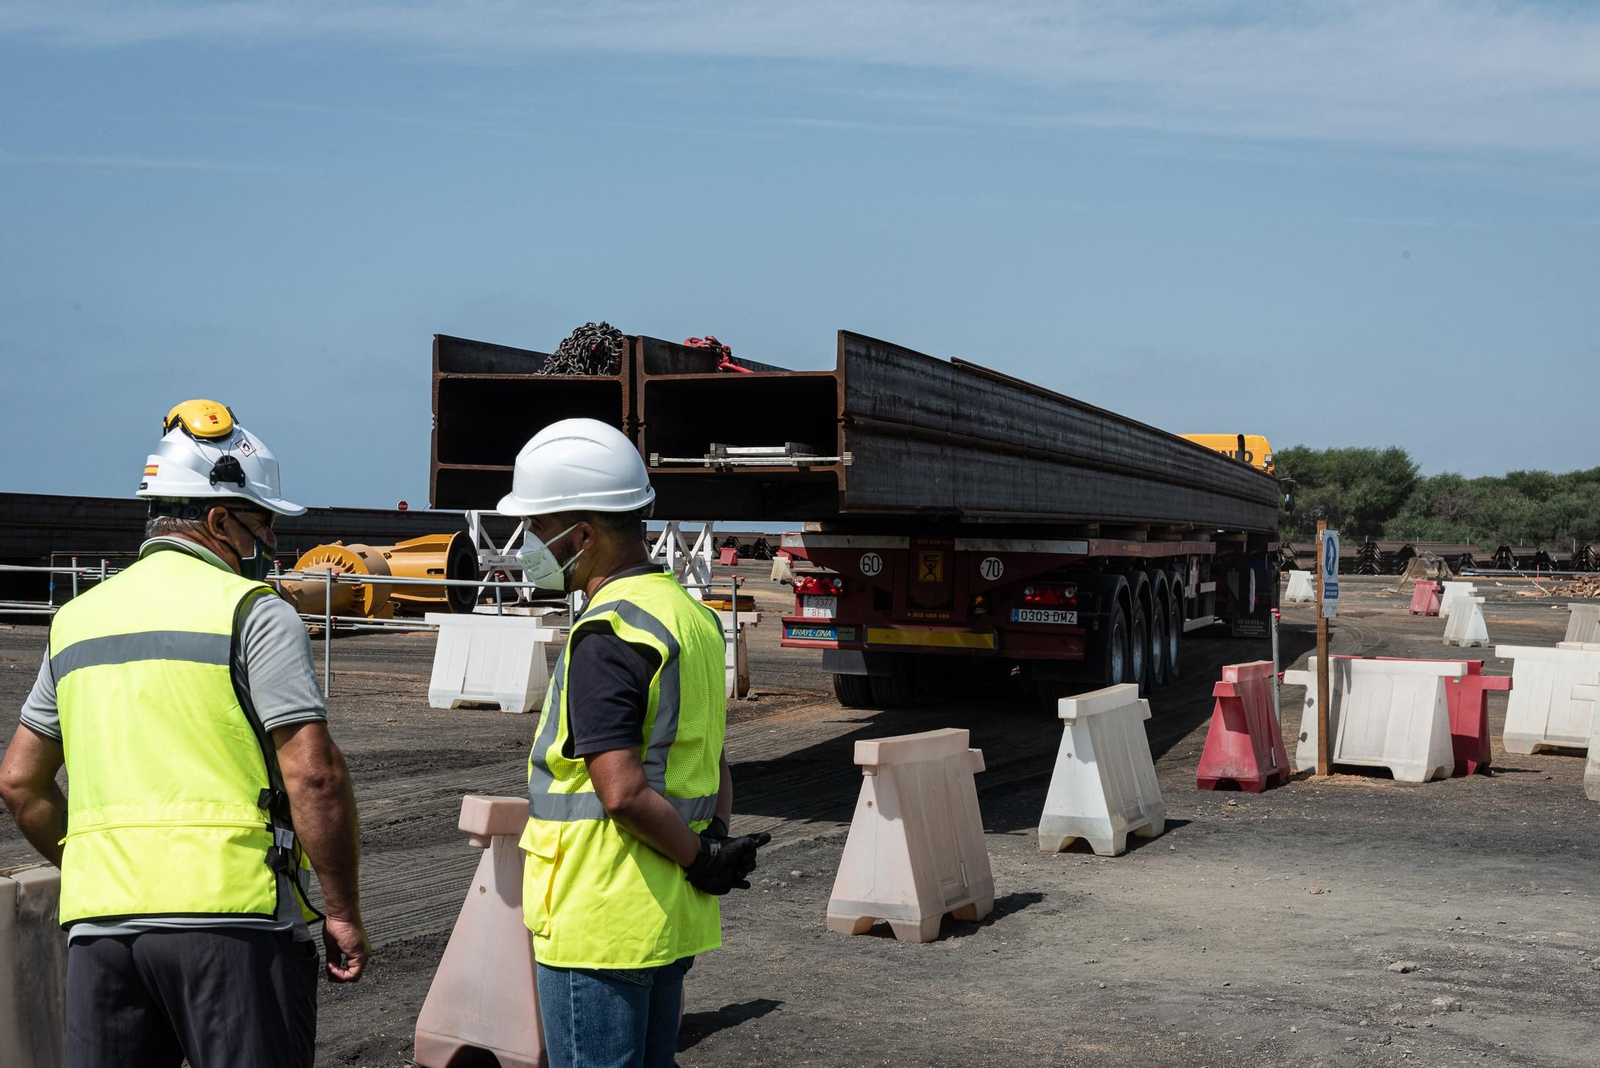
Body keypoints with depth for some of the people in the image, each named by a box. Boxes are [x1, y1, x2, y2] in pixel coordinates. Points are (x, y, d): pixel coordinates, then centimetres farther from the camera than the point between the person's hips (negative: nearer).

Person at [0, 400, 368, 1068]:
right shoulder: (251, 611, -5)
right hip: (228, 913, -6)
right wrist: (342, 911, -5)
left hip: (98, 918, 6)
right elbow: (313, 774, -13)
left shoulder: (78, 618, 15)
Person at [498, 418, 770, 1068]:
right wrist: (710, 850, 6)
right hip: (672, 920, 9)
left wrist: (702, 862, -13)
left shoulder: (607, 636, -19)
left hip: (600, 927, -9)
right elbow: (715, 776, 16)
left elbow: (622, 791, -25)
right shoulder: (690, 614, 11)